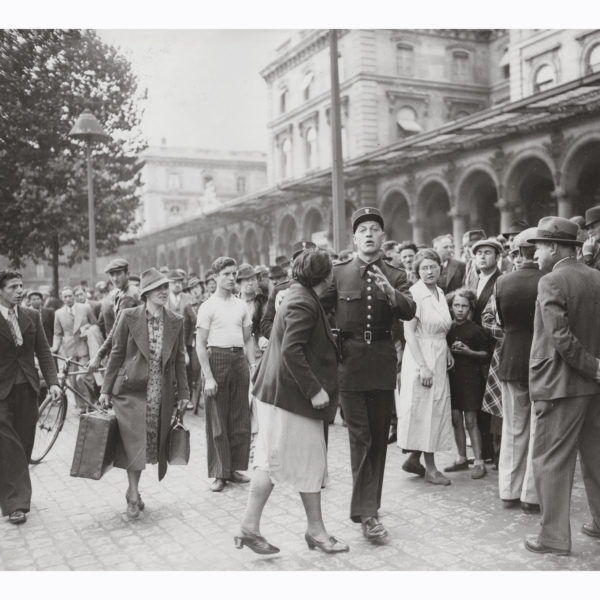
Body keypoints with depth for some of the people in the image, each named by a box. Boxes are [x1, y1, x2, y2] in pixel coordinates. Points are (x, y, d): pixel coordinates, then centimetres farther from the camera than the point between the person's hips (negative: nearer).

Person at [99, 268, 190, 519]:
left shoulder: (176, 322, 3)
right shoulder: (129, 317, -5)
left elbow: (179, 359, 9)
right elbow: (116, 354, 0)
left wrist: (183, 392, 7)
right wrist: (106, 389, 0)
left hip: (160, 394, 3)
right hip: (131, 390, -3)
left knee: (152, 444, 7)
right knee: (134, 443, -6)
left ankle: (133, 491, 24)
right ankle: (133, 494, 10)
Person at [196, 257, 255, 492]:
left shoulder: (242, 305, 12)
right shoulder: (208, 306, -3)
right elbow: (200, 344, -6)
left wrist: (253, 365, 4)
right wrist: (208, 377, -13)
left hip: (239, 359, 5)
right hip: (217, 358, -5)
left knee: (240, 419, 9)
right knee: (217, 421, 1)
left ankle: (234, 468, 21)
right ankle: (219, 473, 11)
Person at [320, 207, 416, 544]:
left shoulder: (395, 276, 7)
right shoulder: (338, 274, 4)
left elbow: (410, 312, -9)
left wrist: (390, 292, -26)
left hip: (383, 363, 2)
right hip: (350, 361, -2)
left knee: (379, 438, 9)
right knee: (360, 437, -5)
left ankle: (368, 507, 24)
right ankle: (367, 513, -1)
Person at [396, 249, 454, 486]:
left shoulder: (439, 292, 10)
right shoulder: (415, 293, -14)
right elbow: (409, 332, -17)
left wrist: (447, 352, 5)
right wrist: (422, 366, -21)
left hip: (439, 359, 8)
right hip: (420, 356, -8)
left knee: (436, 408, 12)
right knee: (424, 409, 0)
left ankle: (414, 458, 24)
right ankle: (430, 467, 10)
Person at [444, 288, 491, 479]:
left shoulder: (476, 330, -5)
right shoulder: (448, 329, 7)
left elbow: (486, 354, -1)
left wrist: (469, 352, -15)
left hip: (470, 377, -5)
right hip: (452, 375, 5)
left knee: (470, 420, -4)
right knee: (456, 419, 8)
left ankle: (479, 462, 2)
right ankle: (462, 459, 19)